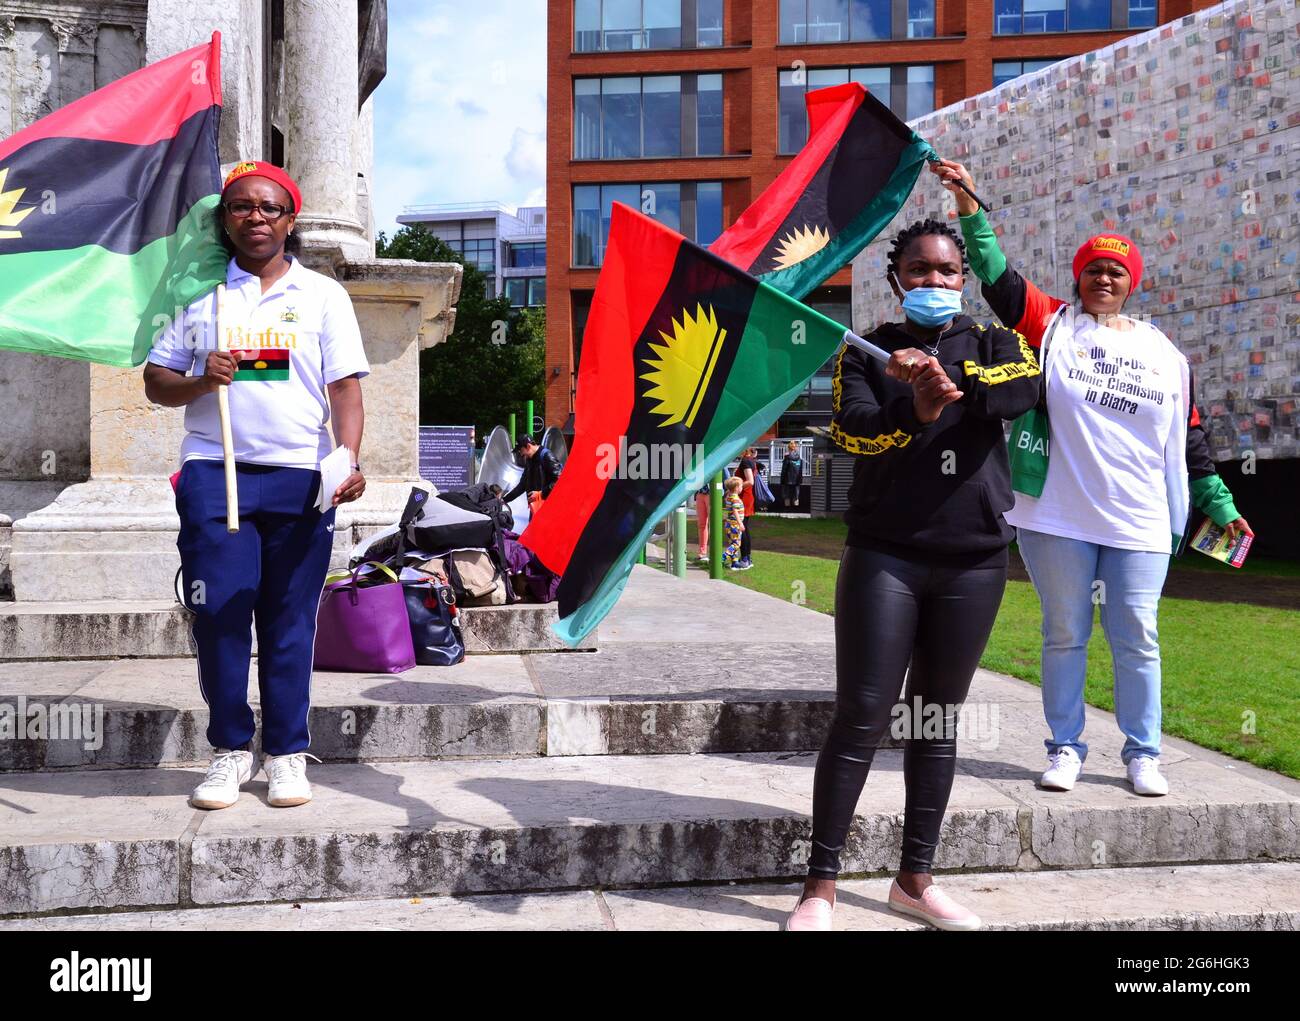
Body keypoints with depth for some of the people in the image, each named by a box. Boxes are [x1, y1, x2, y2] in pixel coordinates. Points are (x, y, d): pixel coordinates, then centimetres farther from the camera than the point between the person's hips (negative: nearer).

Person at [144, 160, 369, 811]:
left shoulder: (323, 295, 11)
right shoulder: (199, 292, 13)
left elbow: (345, 388, 3)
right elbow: (156, 384, 13)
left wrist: (349, 459, -13)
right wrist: (200, 380, -9)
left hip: (299, 475, 0)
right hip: (214, 471, 1)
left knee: (290, 619, 2)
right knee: (218, 612, -3)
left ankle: (287, 753, 12)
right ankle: (230, 749, 12)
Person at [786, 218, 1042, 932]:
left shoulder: (992, 343, 10)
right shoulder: (865, 352, 7)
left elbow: (1025, 387, -14)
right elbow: (850, 430, -11)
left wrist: (945, 378, -29)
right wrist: (918, 412, -30)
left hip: (974, 561, 2)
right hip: (884, 555, -2)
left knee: (938, 720, 9)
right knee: (861, 718, -6)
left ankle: (915, 879, 19)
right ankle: (820, 886, 1)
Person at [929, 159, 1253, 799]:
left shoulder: (1165, 355, 11)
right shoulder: (1053, 326, 4)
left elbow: (1191, 444, 16)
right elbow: (997, 275, -6)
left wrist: (1219, 507, 16)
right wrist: (969, 208, -16)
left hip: (1140, 526, 2)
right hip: (1058, 518, -2)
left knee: (1136, 640, 4)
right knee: (1064, 636, 6)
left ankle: (1142, 754, 18)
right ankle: (1065, 747, 19)